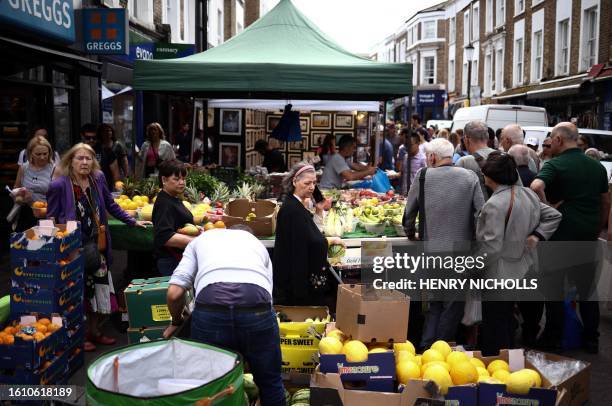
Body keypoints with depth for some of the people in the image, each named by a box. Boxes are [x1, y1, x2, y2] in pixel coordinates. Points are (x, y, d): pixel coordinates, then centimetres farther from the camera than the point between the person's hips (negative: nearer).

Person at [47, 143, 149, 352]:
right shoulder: (59, 185, -12)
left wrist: (133, 222, 16)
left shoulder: (98, 178, 2)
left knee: (98, 289, 10)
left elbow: (111, 205, 15)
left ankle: (94, 331, 27)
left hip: (97, 246, 5)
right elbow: (50, 220, -6)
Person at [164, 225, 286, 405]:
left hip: (209, 310, -1)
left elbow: (174, 292, 18)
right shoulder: (258, 243, 35)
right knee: (270, 383, 23)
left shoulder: (201, 239, 32)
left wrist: (176, 322, 37)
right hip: (257, 308, 1)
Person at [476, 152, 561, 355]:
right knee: (507, 327, 26)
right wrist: (536, 235, 2)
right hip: (523, 268, 8)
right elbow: (554, 216, 9)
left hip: (499, 276, -8)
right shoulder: (527, 193, 2)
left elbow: (491, 246, -25)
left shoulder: (494, 204, -23)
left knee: (495, 339, 4)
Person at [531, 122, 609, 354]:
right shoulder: (597, 167, 9)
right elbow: (606, 203, 15)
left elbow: (536, 186, -30)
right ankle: (591, 339, 22)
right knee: (587, 287, 15)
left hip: (560, 233, -5)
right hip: (588, 235, 5)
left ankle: (553, 340, 13)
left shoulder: (555, 165, -10)